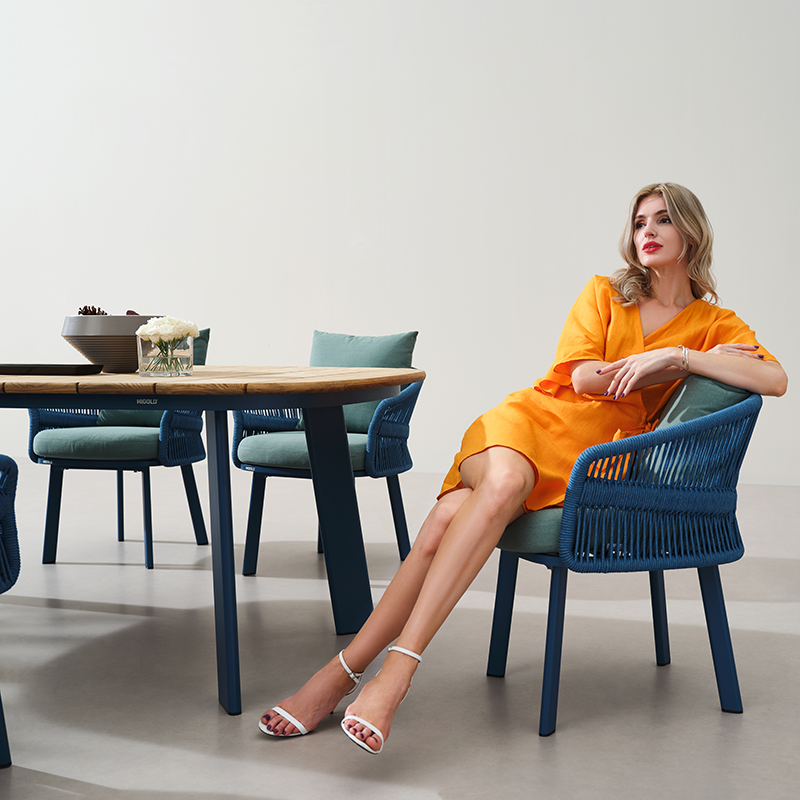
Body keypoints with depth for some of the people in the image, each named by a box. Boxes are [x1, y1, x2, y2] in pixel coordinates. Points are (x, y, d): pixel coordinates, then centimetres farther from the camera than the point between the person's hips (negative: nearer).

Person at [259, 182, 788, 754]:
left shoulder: (716, 325, 13)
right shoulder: (605, 293, 16)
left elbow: (776, 379, -7)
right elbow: (582, 375, 1)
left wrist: (677, 355, -13)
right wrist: (671, 364, -3)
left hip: (594, 457, 0)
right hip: (536, 416, 1)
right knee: (502, 482, -37)